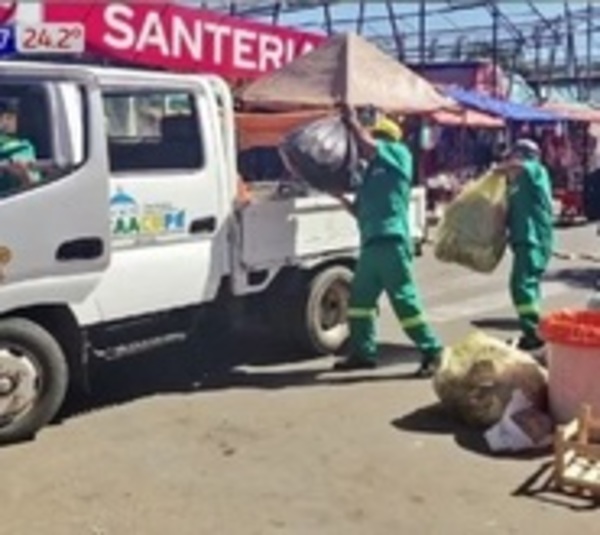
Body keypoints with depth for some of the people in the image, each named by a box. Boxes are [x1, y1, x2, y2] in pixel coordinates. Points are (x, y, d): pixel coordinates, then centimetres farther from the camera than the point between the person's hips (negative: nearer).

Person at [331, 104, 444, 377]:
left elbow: (368, 145, -10)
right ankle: (363, 352, 22)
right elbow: (361, 211, 24)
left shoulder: (399, 154, 5)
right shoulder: (371, 171, 24)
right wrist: (340, 196, 13)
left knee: (404, 299, -9)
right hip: (371, 243, 9)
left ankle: (432, 352, -3)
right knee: (359, 298, 13)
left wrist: (352, 121, 2)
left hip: (391, 241, -9)